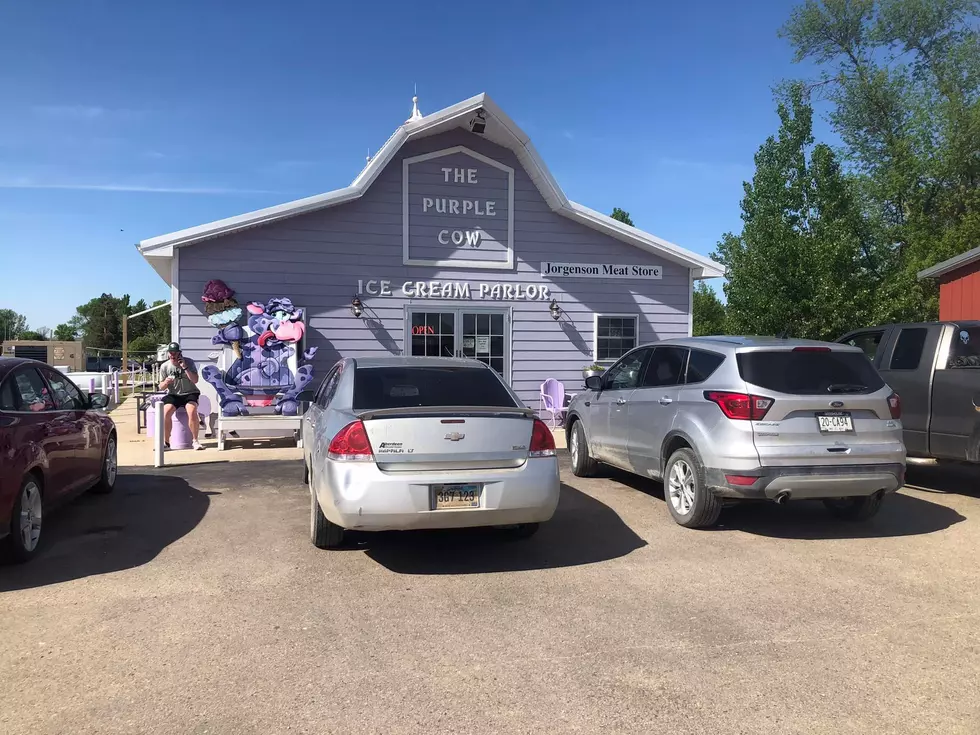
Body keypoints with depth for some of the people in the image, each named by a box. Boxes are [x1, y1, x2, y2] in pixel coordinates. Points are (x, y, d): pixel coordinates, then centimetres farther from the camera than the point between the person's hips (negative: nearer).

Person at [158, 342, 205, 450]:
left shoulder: (188, 362, -3)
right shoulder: (164, 366, 2)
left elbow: (195, 380, -11)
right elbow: (161, 387, 5)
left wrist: (185, 367, -19)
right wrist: (166, 382, -19)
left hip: (190, 393, -2)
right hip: (173, 395, 2)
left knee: (192, 411, -32)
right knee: (166, 412, -27)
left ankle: (195, 441, -19)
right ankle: (166, 442, -12)